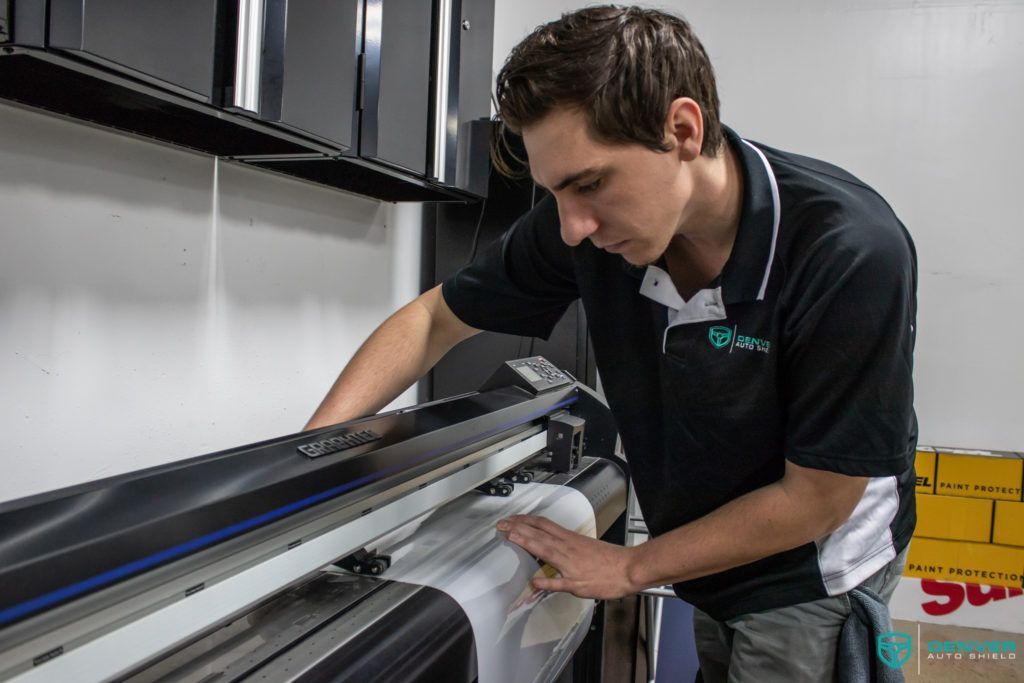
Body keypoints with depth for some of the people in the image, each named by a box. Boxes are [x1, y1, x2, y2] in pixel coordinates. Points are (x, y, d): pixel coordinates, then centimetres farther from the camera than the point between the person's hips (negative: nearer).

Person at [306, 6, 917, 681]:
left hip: (809, 571, -3)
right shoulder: (586, 221, -19)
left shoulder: (852, 253, -31)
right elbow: (435, 319, -6)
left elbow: (817, 498, -22)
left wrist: (630, 568, -15)